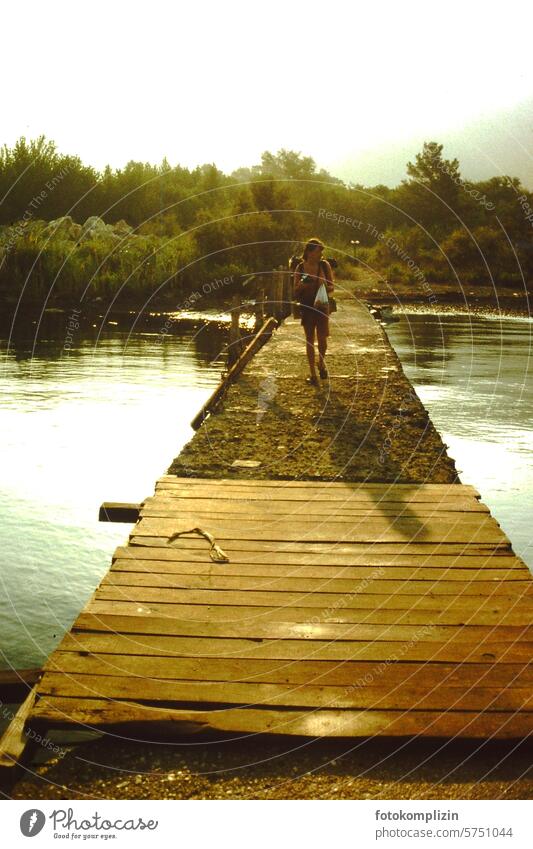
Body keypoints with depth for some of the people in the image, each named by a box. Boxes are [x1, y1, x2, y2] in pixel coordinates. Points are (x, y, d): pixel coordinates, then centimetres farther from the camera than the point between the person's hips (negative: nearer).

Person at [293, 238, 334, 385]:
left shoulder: (324, 265, -3)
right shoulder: (300, 268, -3)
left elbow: (332, 287, 4)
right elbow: (295, 292, 3)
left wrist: (324, 287, -18)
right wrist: (301, 285, -18)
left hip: (322, 306, 0)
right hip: (306, 308, 0)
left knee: (322, 338, -2)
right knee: (309, 340, 4)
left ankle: (322, 362, 30)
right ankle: (313, 374, 11)